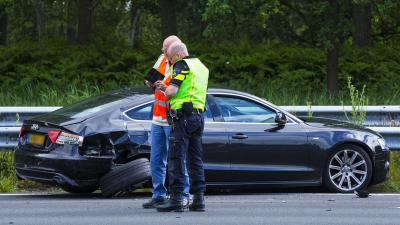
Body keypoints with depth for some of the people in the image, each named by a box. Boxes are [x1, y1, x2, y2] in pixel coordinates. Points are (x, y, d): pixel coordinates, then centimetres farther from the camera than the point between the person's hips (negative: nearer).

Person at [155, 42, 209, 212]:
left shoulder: (182, 65, -7)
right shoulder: (200, 66, 20)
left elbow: (171, 91, -16)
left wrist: (166, 90, 6)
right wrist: (166, 87, 19)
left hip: (183, 116, -8)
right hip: (198, 116, 9)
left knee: (176, 158, -8)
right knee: (195, 159, 10)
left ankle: (176, 198, -13)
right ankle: (199, 199, 7)